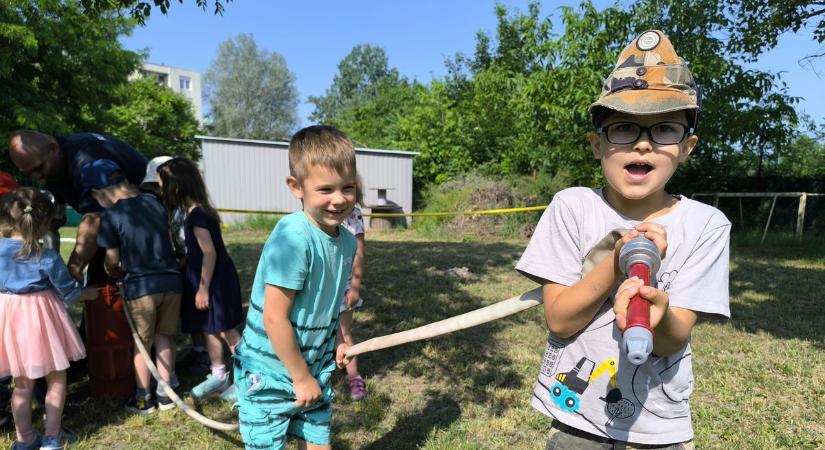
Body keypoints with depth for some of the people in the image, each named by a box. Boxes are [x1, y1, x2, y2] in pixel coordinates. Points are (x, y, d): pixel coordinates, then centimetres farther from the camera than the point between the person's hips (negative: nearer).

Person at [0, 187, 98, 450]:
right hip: (40, 318, -5)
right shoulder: (47, 257, -16)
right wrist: (88, 293, 15)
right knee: (56, 380, 14)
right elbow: (69, 292, -4)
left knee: (22, 383, 20)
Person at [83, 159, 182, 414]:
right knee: (164, 337, 16)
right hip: (171, 280, 4)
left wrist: (111, 272, 24)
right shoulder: (154, 202, 5)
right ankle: (165, 394, 24)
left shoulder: (110, 217, -9)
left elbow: (112, 259, 1)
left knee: (142, 344, 13)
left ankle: (143, 398, 26)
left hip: (140, 287, -4)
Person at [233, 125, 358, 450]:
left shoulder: (347, 242, -4)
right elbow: (274, 318, -25)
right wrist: (301, 378, -15)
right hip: (270, 374, -7)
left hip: (314, 371, 7)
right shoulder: (293, 238, -27)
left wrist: (337, 340, -1)